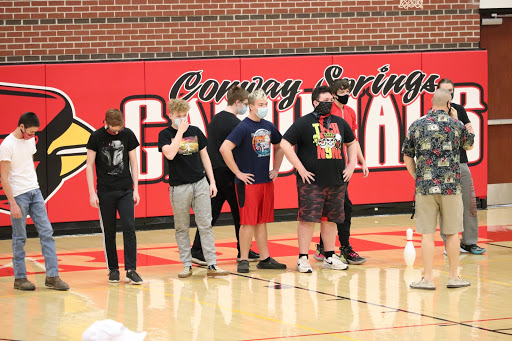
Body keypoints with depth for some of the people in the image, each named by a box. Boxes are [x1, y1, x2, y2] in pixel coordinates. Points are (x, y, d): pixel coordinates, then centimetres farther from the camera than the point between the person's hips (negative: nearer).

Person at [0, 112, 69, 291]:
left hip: (35, 192, 7)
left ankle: (52, 276, 2)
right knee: (20, 238, 1)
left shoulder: (30, 140, 8)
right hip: (18, 195, -7)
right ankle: (20, 278, 12)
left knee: (47, 232, 1)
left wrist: (34, 185, 17)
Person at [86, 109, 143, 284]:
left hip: (125, 190, 1)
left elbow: (133, 162, 8)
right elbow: (90, 165, 1)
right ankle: (113, 269, 15)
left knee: (129, 227, -9)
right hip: (105, 191, -1)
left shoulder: (128, 135, 1)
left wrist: (135, 189, 3)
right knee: (109, 232, 4)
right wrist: (92, 192, -5)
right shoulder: (96, 137, -3)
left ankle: (131, 270, -8)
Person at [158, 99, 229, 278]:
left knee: (205, 225, 0)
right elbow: (170, 154, -20)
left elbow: (204, 157, 14)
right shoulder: (165, 134, -1)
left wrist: (212, 182, 8)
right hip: (179, 187, -2)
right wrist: (180, 132, -15)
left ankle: (212, 265, 0)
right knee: (181, 228, 4)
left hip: (200, 184, 2)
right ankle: (187, 265, 12)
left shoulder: (195, 131, 8)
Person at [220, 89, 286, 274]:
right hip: (248, 182, -7)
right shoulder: (243, 127, -12)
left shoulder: (269, 127, 9)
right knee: (248, 222, -4)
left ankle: (265, 259, 17)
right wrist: (238, 173, -18)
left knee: (262, 221, 12)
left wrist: (276, 169, 17)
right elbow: (224, 149, -22)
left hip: (266, 181, 7)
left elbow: (279, 147, 28)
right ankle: (243, 260, 2)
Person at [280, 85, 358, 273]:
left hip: (336, 181, 5)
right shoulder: (304, 123, -5)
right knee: (308, 218, -6)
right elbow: (285, 144, -8)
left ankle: (330, 257, 19)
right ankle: (303, 258, 0)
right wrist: (300, 168, -11)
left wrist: (351, 166, 13)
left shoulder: (340, 123, 11)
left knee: (331, 219, 10)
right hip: (311, 181, -5)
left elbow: (352, 143, 26)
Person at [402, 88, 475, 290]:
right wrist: (469, 130, 42)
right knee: (452, 233, 9)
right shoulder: (456, 126, 0)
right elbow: (468, 145, 21)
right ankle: (454, 277, 14)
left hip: (425, 188, 1)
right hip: (451, 187, 0)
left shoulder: (417, 126, 1)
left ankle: (427, 279, 2)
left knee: (427, 233, 3)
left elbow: (407, 157, 7)